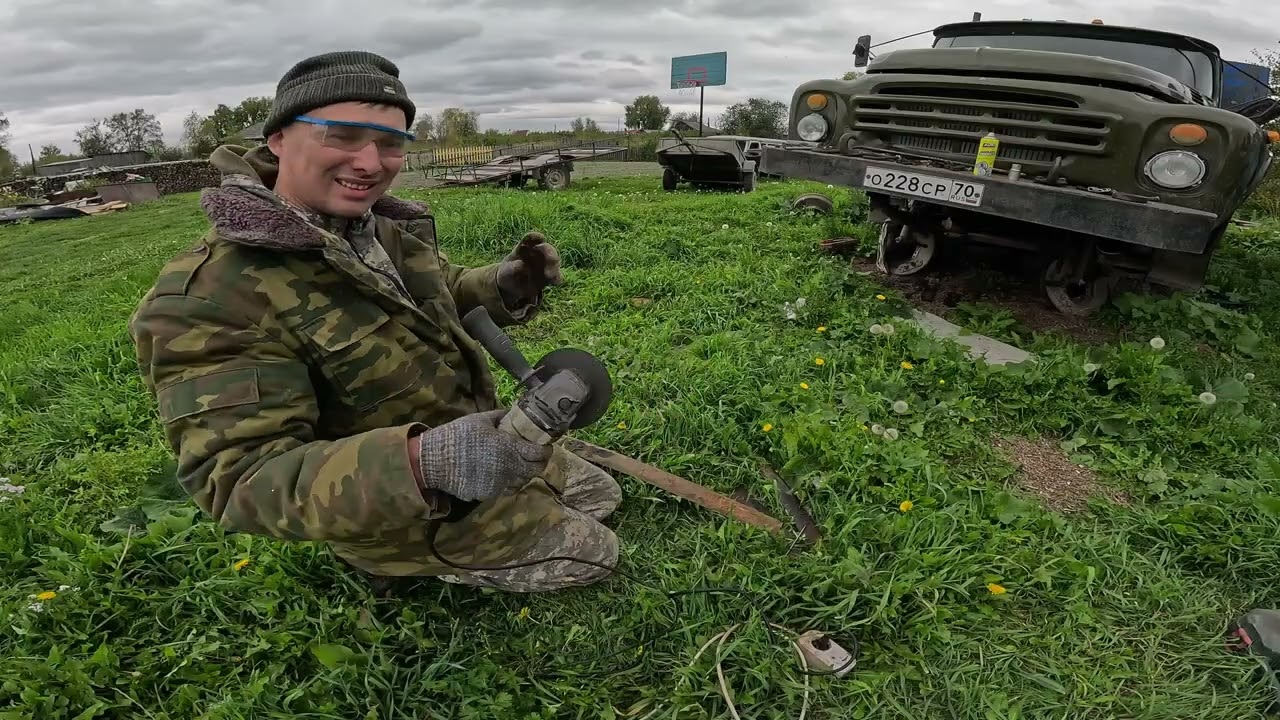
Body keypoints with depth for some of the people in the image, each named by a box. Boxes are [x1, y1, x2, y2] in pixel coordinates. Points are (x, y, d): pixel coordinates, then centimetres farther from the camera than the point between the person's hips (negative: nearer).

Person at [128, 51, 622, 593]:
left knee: (602, 495, 27)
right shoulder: (208, 300, -31)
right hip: (416, 523, -8)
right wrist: (419, 463, -53)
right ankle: (433, 566, 17)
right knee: (593, 554, 9)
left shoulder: (387, 229, -6)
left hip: (487, 454, 8)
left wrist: (503, 287, -14)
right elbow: (242, 481, -35)